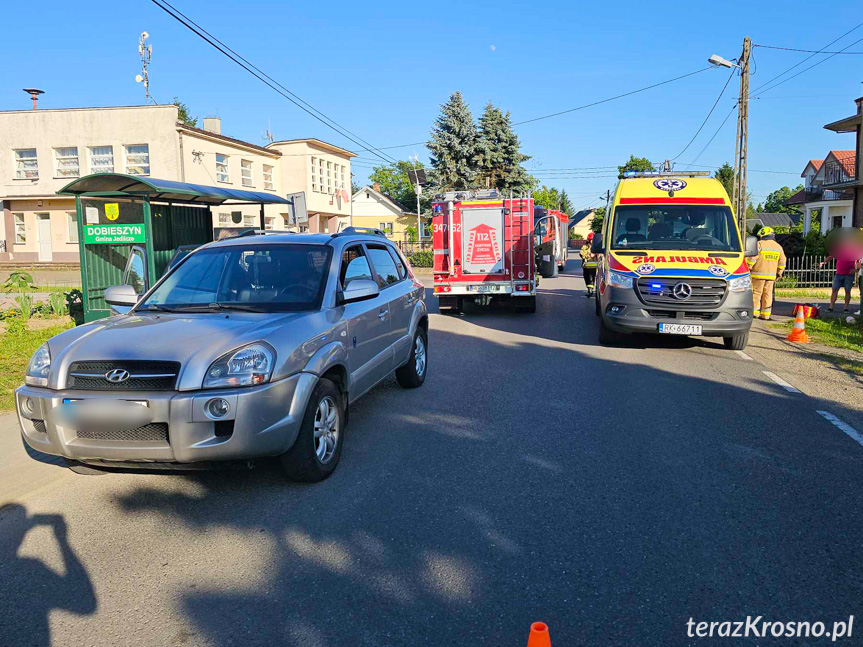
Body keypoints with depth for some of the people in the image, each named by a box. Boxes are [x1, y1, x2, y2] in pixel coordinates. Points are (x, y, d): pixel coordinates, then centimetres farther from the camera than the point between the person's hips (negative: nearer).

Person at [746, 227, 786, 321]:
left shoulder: (760, 244, -7)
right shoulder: (778, 247, 12)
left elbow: (752, 257, -12)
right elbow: (782, 262, 15)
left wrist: (748, 268, -2)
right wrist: (779, 273, 22)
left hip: (759, 274, -5)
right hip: (771, 275, 5)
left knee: (756, 293, 0)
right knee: (768, 294, 8)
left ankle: (755, 312, -2)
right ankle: (765, 315, 8)